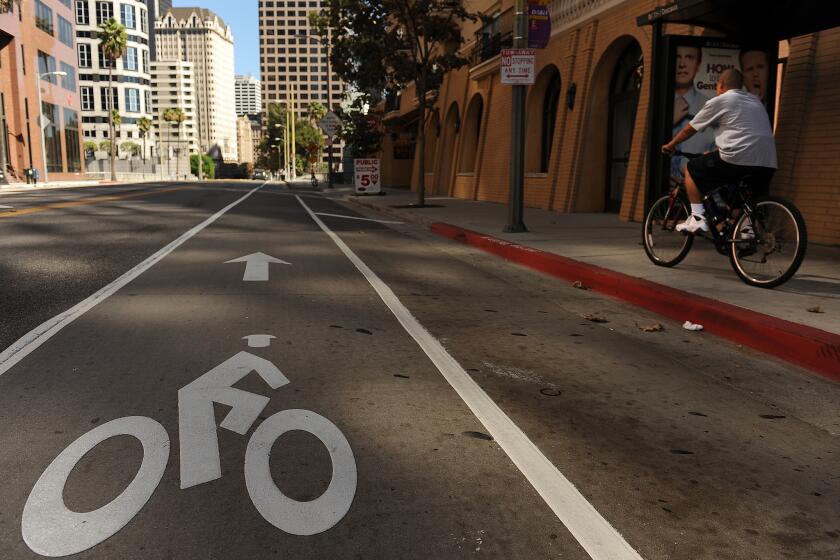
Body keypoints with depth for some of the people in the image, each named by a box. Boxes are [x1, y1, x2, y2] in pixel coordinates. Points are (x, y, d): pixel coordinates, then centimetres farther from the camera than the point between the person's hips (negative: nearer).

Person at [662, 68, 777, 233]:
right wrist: (714, 152, 42)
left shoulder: (719, 101, 5)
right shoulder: (755, 101, 26)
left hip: (737, 160, -7)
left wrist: (671, 145, 29)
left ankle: (697, 218, 3)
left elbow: (690, 129, 13)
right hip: (767, 165, 7)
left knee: (691, 169, 12)